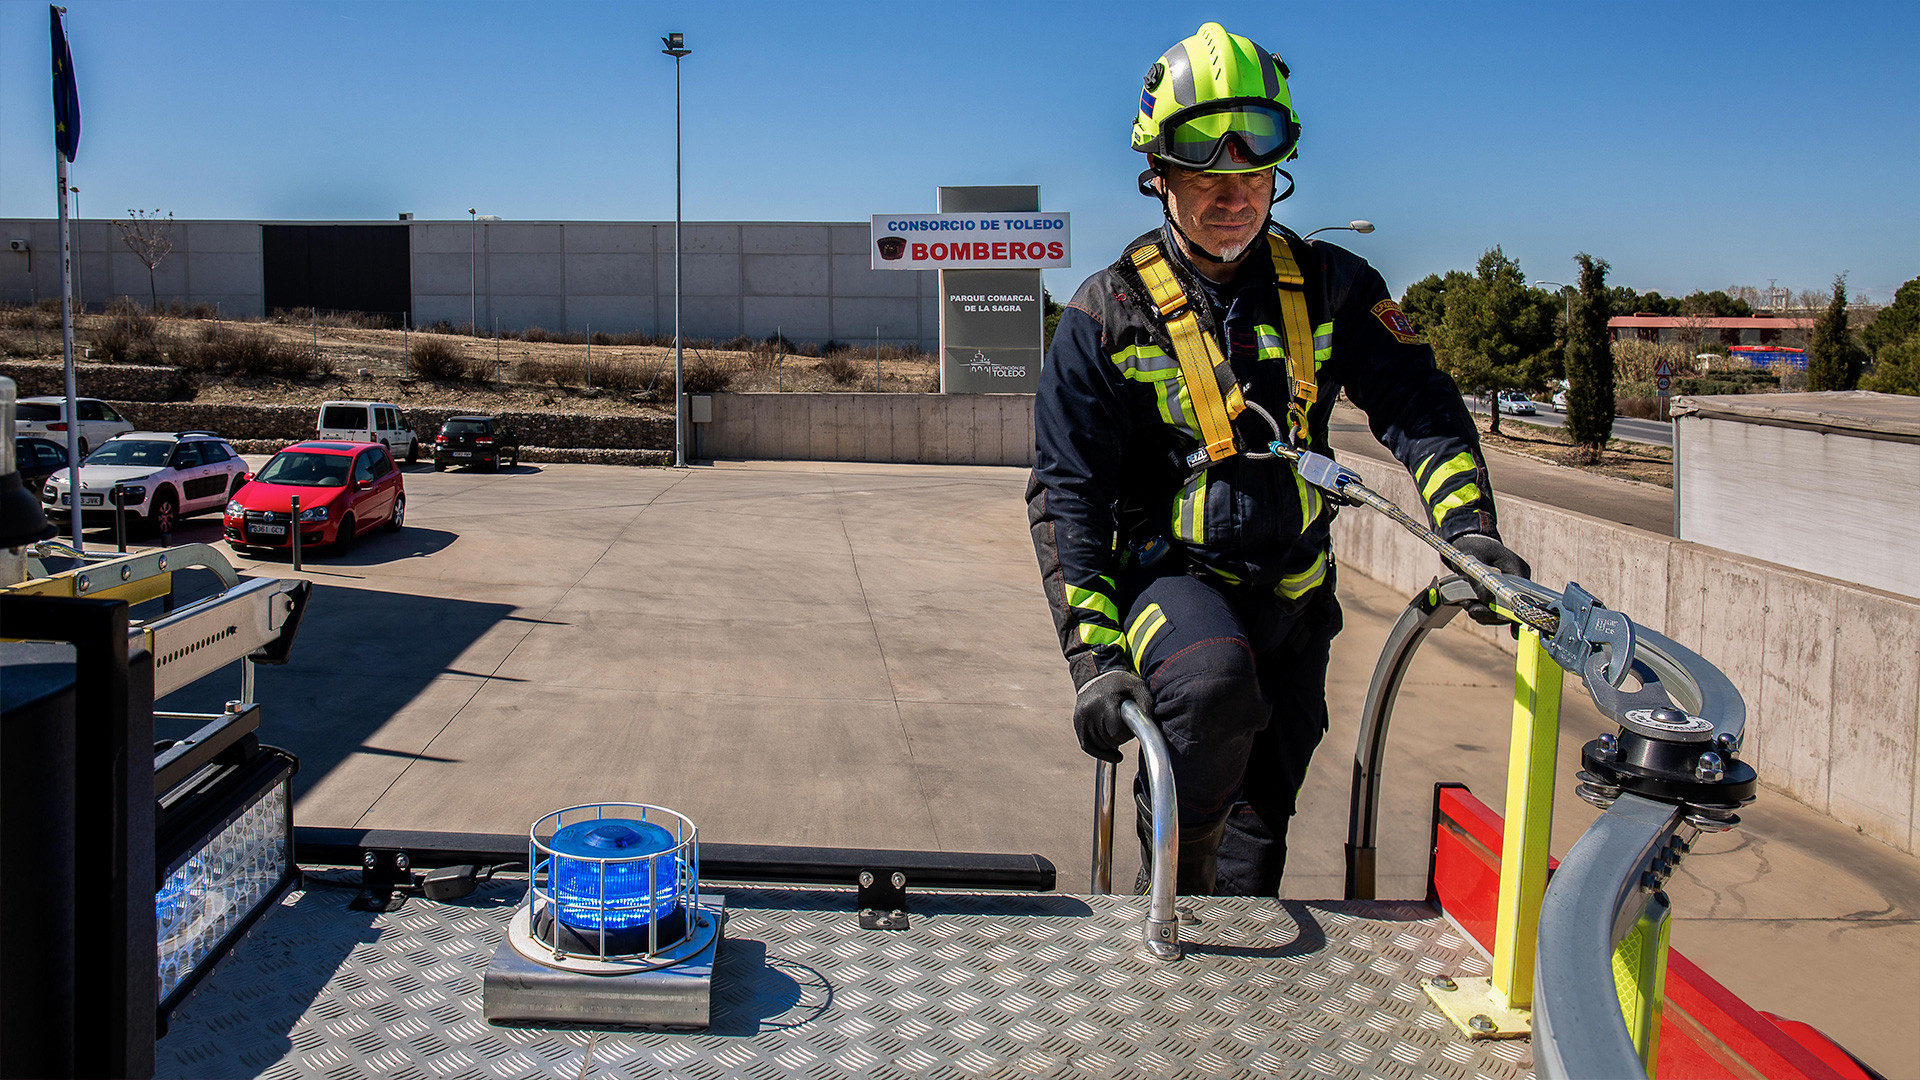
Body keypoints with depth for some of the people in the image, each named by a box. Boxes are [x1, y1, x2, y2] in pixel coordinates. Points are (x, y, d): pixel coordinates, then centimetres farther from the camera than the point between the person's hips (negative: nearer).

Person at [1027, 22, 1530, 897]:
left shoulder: (1328, 286, -1)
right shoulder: (1111, 313, -10)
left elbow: (1413, 403, -5)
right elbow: (1066, 491, -12)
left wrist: (1468, 524, -25)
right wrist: (1093, 651, -22)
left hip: (1293, 593, 4)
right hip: (1173, 574, -3)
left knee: (1260, 819, 10)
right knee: (1213, 689, -36)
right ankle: (1175, 882, -11)